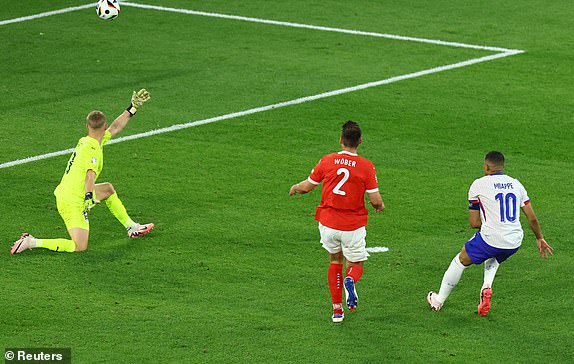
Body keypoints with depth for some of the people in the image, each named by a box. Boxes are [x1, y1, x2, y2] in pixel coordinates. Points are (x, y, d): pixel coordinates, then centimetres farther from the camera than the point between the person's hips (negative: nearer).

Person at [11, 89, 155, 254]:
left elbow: (115, 127, 19)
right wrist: (89, 197, -48)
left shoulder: (85, 142, 9)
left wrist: (132, 108, 22)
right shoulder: (93, 150, -19)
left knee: (108, 189, 26)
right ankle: (32, 242, -16)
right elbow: (90, 174, -36)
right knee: (79, 247, -14)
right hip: (73, 203, -10)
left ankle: (132, 227, 35)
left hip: (64, 194, 10)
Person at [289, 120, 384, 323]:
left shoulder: (327, 161, -4)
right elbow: (375, 200, -10)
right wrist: (380, 206, 14)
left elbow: (307, 186, 6)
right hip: (353, 226, -2)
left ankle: (337, 309, 15)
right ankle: (350, 280, -24)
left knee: (335, 260, 22)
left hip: (328, 223, 2)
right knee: (356, 265, 14)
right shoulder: (366, 166, -9)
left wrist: (295, 188, 29)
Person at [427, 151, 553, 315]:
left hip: (490, 238, -5)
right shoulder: (516, 184, 11)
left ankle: (439, 301, 32)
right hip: (515, 242, 5)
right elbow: (532, 218, 11)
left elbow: (474, 223, 0)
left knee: (461, 260, 20)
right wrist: (540, 238, 24)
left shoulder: (478, 185, -1)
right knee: (494, 259, 38)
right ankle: (487, 287, 11)